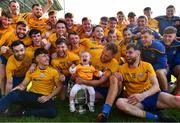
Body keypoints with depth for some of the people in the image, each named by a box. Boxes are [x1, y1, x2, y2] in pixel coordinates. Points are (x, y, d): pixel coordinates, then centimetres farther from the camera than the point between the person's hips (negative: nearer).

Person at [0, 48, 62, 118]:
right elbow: (23, 84, 10)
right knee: (14, 94, -30)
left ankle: (23, 112, -22)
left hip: (44, 98, -1)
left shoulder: (53, 71, 1)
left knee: (53, 112, -33)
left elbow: (59, 87, 3)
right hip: (31, 95, 1)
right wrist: (18, 88, -13)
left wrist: (48, 97, -10)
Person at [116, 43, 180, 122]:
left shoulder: (147, 66, 2)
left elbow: (156, 86, -9)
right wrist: (118, 80, -16)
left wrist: (143, 95, -27)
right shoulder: (122, 68, 3)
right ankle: (156, 117, -28)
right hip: (136, 99, 3)